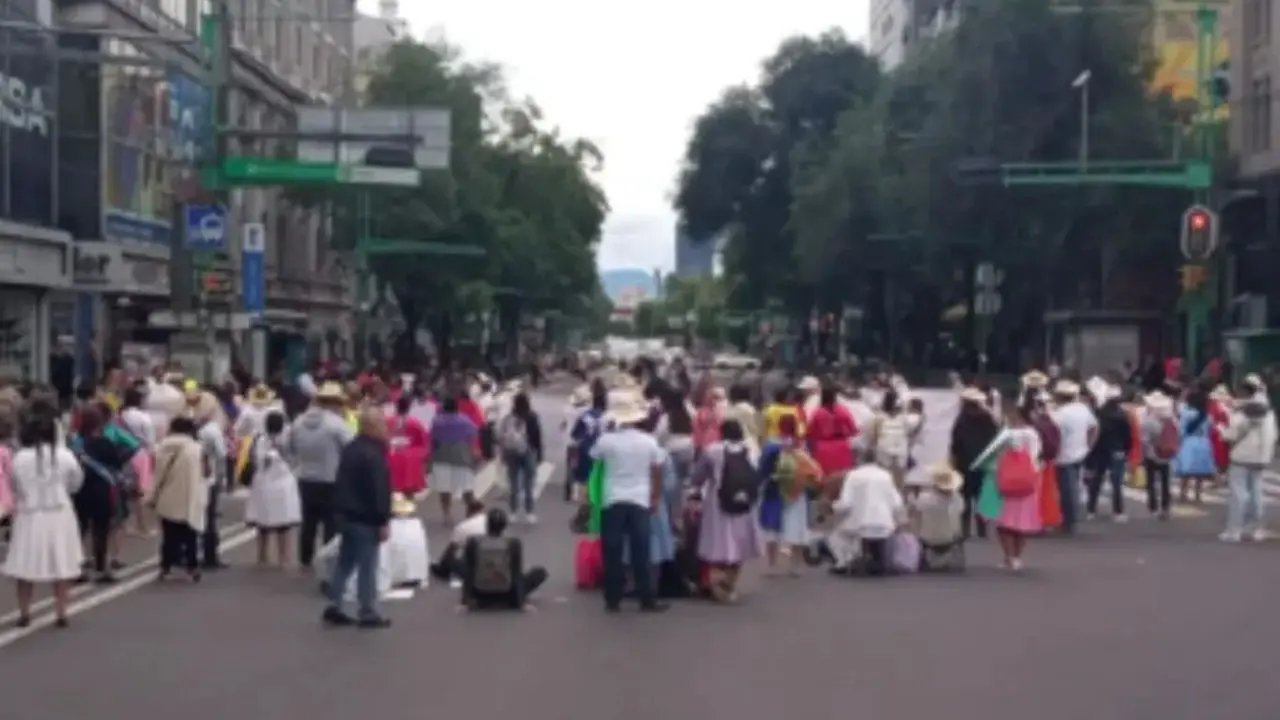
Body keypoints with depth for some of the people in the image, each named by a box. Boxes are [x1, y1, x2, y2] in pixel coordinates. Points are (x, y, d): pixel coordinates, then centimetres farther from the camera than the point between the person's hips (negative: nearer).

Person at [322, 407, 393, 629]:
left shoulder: (349, 449, 12)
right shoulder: (373, 454, -19)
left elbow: (340, 482, 18)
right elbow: (379, 490, -21)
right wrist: (384, 521, -19)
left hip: (346, 513, 10)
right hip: (366, 517, -9)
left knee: (345, 561, 15)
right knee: (367, 565, -3)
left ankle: (334, 606, 14)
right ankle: (368, 613, 1)